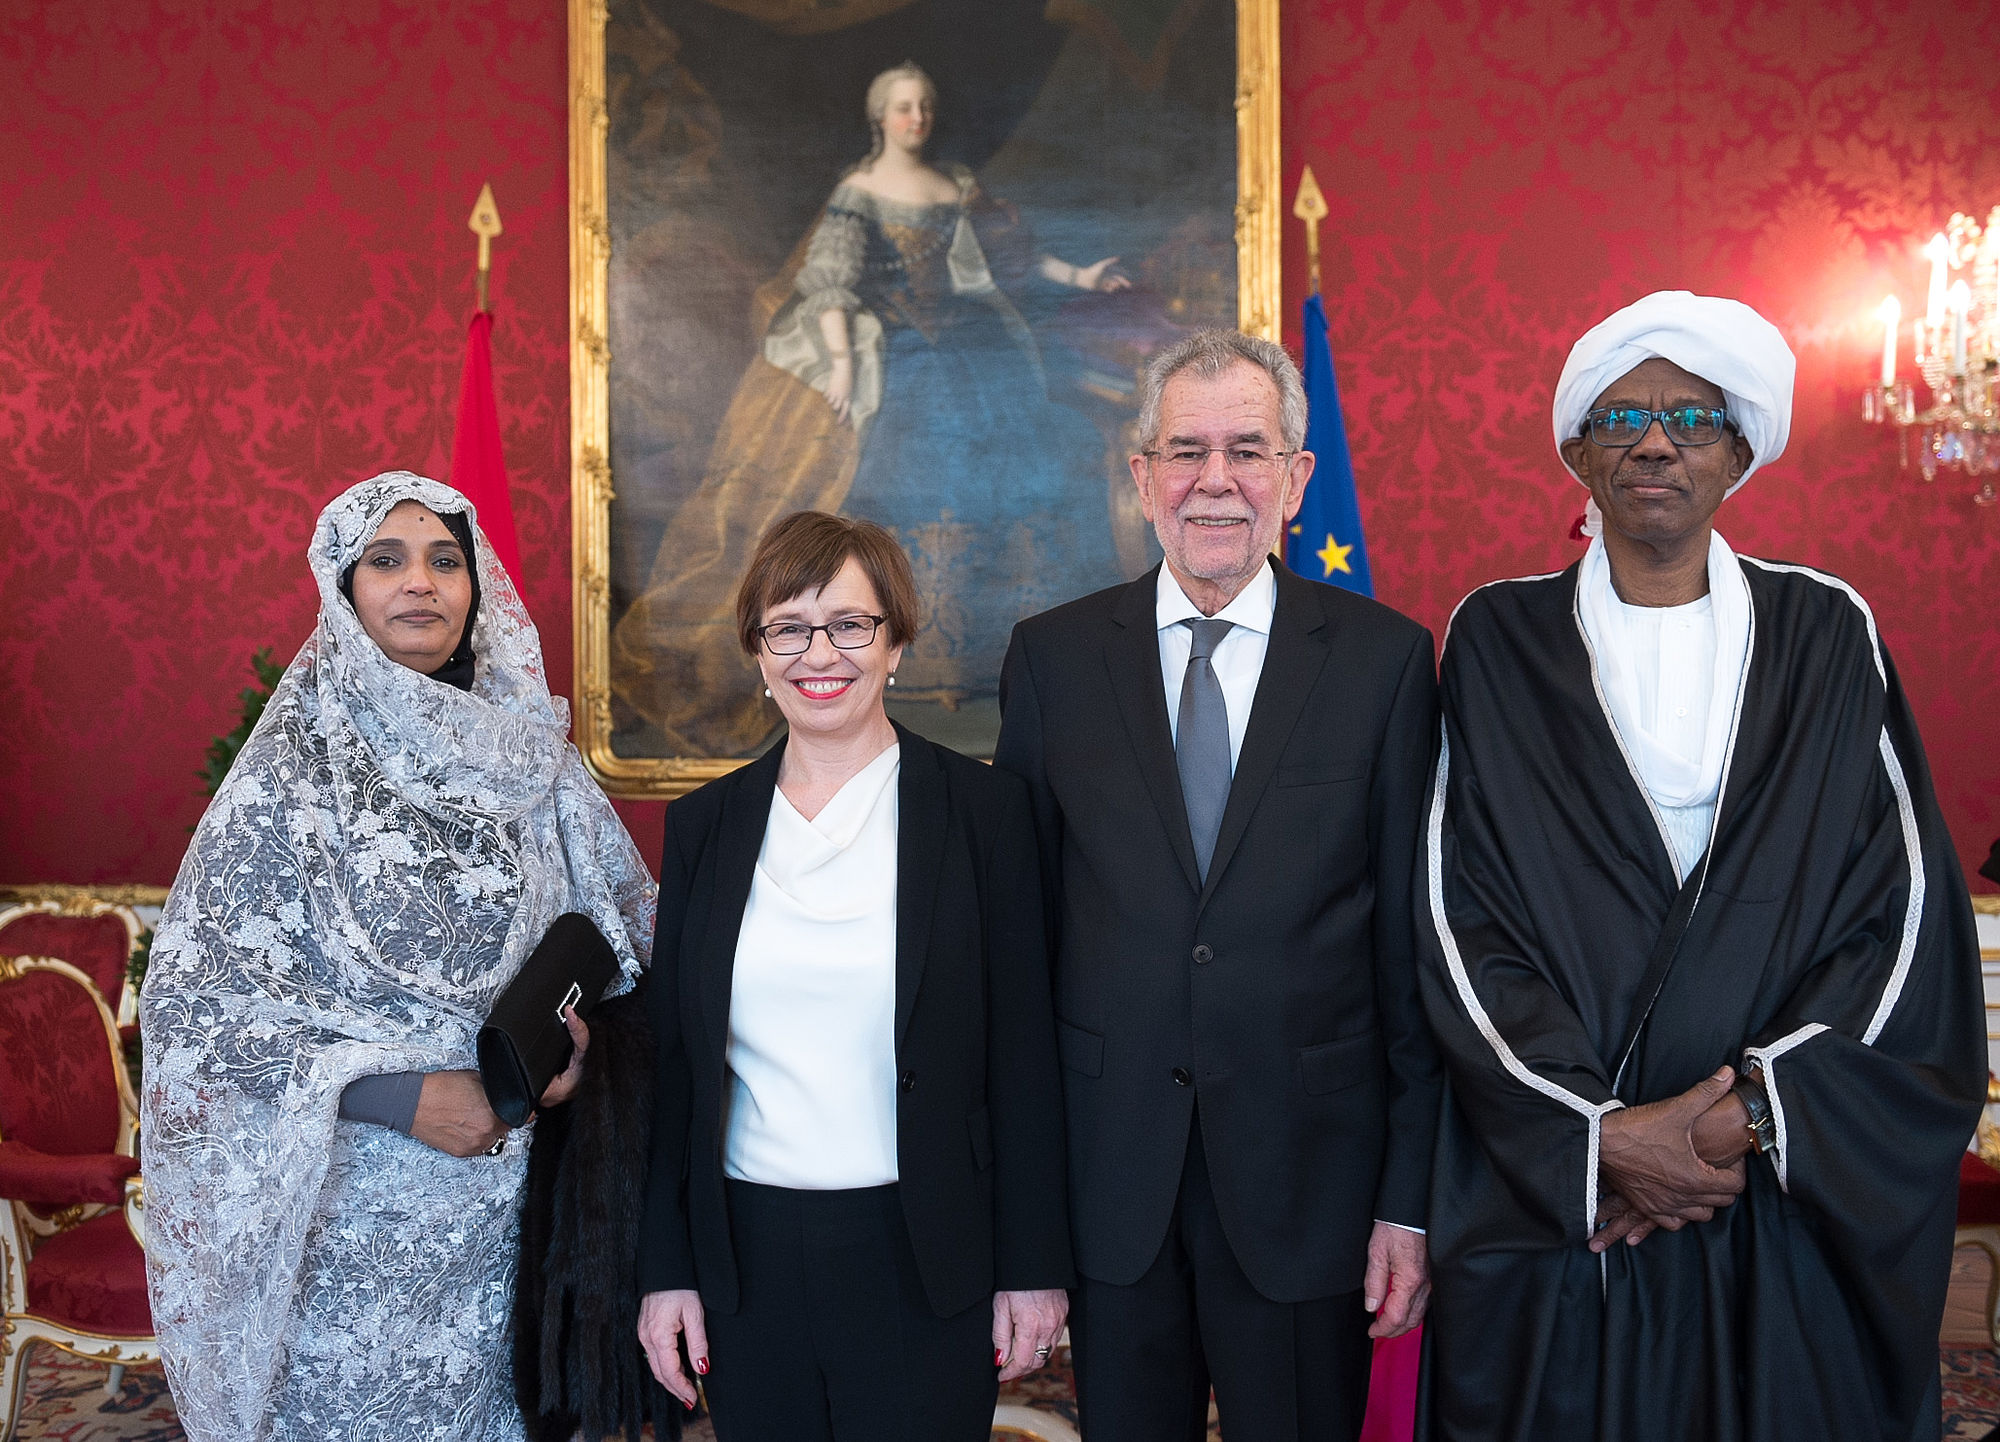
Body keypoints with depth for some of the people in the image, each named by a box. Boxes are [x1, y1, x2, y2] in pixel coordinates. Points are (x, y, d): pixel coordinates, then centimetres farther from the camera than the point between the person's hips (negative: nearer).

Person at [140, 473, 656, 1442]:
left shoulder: (528, 753, 2)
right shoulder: (292, 771, -9)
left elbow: (622, 917, 14)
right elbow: (190, 1002, -10)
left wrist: (578, 1013, -7)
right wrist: (395, 1095, -17)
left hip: (508, 1204, 4)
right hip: (354, 1208, -3)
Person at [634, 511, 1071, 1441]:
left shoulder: (984, 809, -4)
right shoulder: (706, 823, 5)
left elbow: (1022, 1051, -3)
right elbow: (675, 1058, 7)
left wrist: (1033, 1265, -3)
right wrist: (665, 1268, 5)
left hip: (924, 1260, -2)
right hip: (747, 1259, 3)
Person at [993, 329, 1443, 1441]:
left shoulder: (1387, 658, -2)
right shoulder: (1054, 655, 1)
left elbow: (1412, 937, -2)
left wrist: (1411, 1196, -3)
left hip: (1305, 1172, -1)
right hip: (1109, 1172, 1)